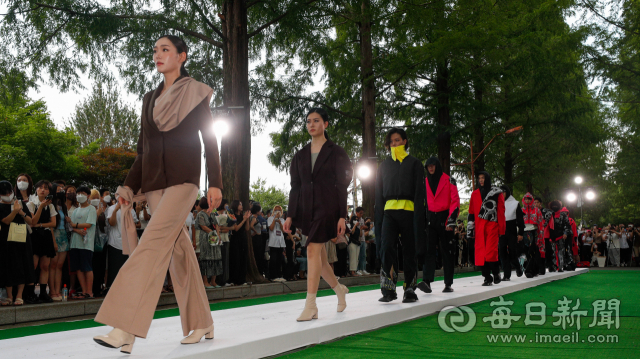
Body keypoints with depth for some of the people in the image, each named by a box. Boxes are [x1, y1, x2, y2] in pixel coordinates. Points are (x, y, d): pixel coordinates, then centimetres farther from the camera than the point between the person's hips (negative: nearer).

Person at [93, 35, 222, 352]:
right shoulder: (150, 99, 20)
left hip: (183, 178, -6)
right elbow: (143, 148, 19)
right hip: (154, 182, 6)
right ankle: (202, 324, 16)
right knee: (178, 247, 6)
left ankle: (125, 331, -26)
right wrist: (129, 186, 10)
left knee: (153, 243, -19)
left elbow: (209, 139, 1)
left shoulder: (195, 93, 5)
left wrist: (215, 183, -6)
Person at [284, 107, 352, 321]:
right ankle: (339, 289, 35)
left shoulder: (336, 152, 2)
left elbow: (342, 185, -3)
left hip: (327, 207, -5)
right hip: (306, 209, 5)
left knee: (313, 250, -17)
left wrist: (342, 216, -10)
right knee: (319, 256, 9)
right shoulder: (300, 156, 14)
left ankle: (311, 306, -16)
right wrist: (290, 215, 6)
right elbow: (295, 187, 13)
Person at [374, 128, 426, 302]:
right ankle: (389, 289, -13)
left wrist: (418, 214, -10)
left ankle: (410, 290, 11)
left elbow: (420, 191, 1)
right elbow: (379, 193, 16)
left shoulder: (414, 163, 9)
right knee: (387, 246, -16)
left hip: (408, 211, -2)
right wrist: (379, 216, 6)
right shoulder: (384, 165, 18)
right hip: (389, 211, 2)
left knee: (410, 250, 1)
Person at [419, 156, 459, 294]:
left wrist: (452, 219, -15)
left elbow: (455, 200, -5)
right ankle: (427, 281, -20)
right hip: (430, 219, 3)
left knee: (447, 251, 2)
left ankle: (448, 284, 8)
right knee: (428, 249, -11)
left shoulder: (448, 180, 1)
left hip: (444, 219, -3)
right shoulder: (425, 182, 14)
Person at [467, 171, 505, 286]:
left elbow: (501, 211, 2)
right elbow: (471, 212, 15)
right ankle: (487, 278, 5)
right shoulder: (475, 194, 15)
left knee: (491, 251, -13)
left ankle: (496, 273, 7)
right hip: (479, 227, 3)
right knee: (481, 252, -1)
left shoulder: (497, 193, 6)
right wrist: (470, 227, 8)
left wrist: (502, 227, -4)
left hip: (493, 226, -3)